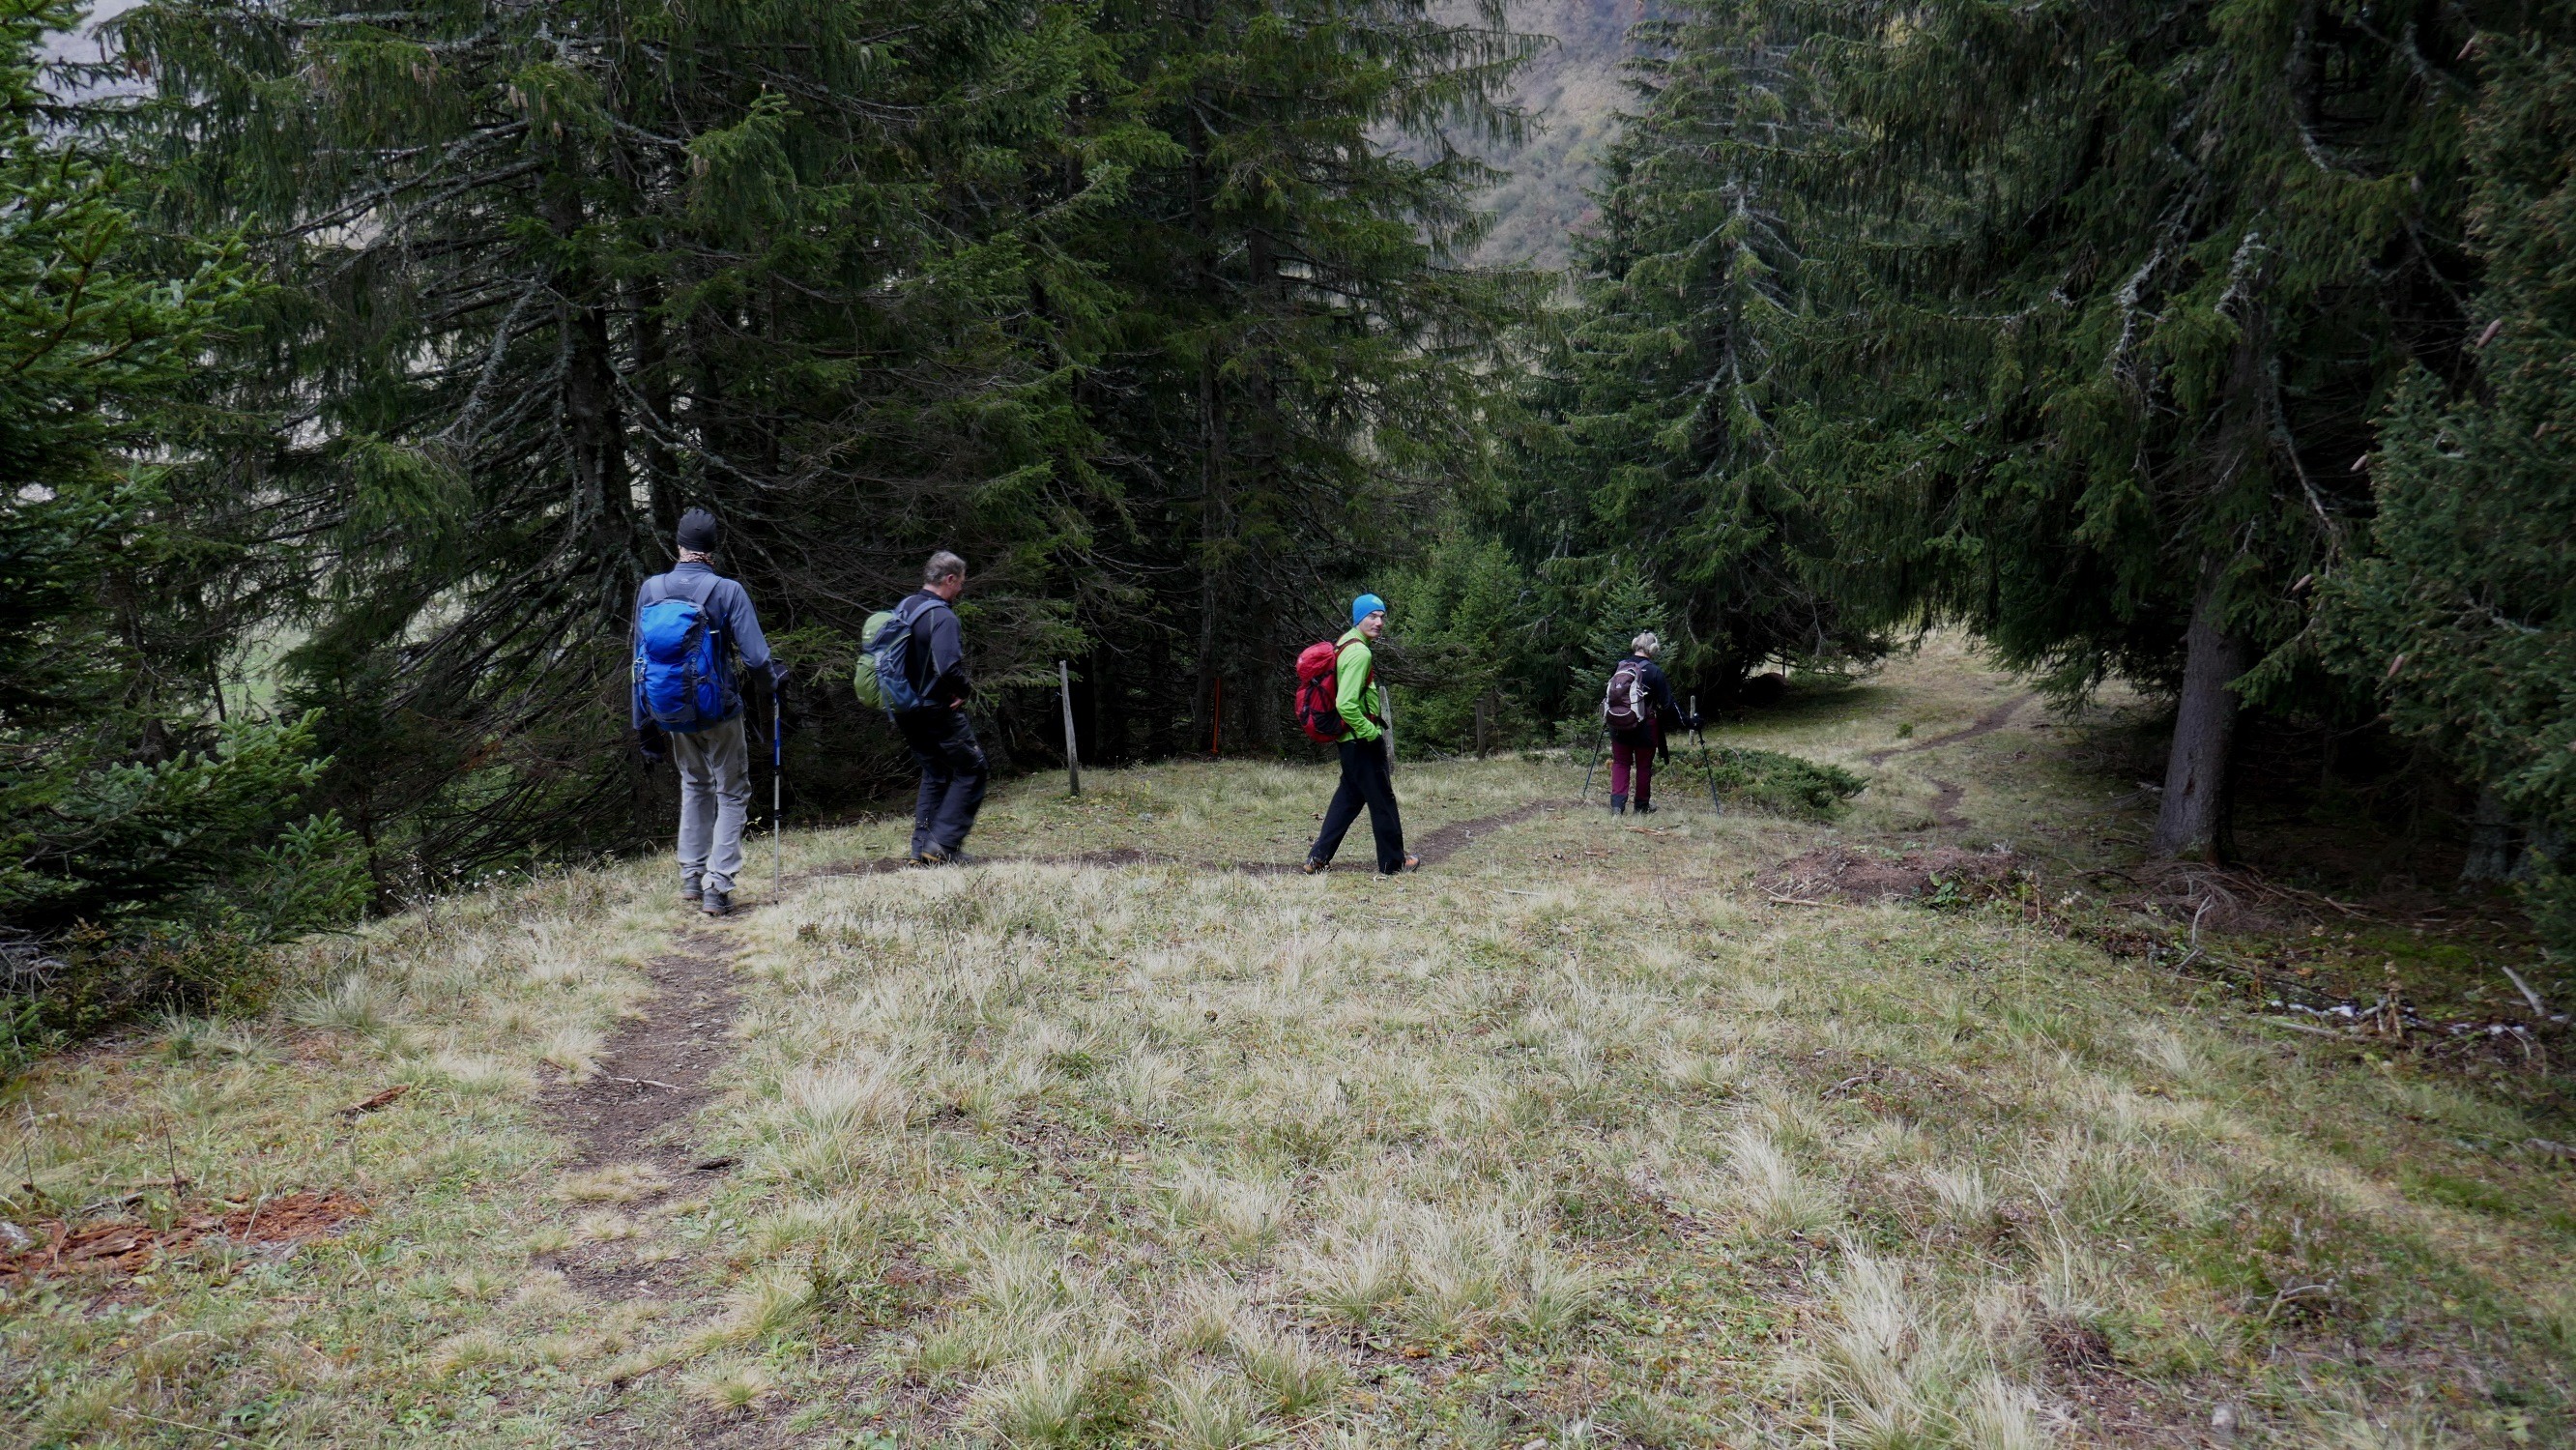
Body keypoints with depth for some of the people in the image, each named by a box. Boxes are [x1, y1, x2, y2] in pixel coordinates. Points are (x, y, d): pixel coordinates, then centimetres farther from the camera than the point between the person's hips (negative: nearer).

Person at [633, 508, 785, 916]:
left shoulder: (650, 590, -2)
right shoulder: (727, 591, -14)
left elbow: (641, 663, 2)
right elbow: (756, 657, -18)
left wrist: (644, 725, 10)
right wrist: (770, 683, 6)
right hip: (720, 713, -4)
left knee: (694, 787, 24)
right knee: (732, 795, 9)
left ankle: (691, 879, 26)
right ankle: (717, 887, 1)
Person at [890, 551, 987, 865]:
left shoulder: (902, 609, 11)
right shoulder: (942, 617, -18)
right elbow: (949, 668, -29)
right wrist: (964, 691, -10)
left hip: (907, 713, 9)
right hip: (938, 712, -9)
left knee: (934, 775, 18)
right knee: (972, 771, 2)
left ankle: (922, 849, 16)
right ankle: (943, 843, -5)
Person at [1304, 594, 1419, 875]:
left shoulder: (1345, 645, 12)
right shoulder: (1360, 653, -20)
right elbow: (1346, 704, -29)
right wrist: (1371, 732, -18)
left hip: (1350, 739, 10)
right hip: (1363, 740, -10)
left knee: (1349, 796, 18)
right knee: (1382, 800, 3)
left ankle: (1318, 858, 17)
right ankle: (1394, 862, 14)